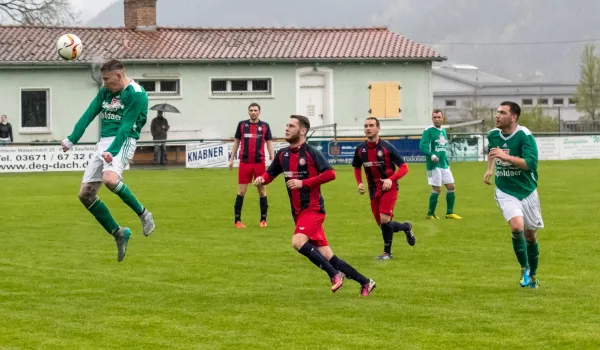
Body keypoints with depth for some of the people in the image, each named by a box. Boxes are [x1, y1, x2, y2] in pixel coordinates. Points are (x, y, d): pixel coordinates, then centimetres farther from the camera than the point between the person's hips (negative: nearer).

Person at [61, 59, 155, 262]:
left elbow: (126, 126, -17)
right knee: (85, 194, 2)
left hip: (123, 141, -8)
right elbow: (88, 115, 9)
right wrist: (71, 140, -2)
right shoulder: (105, 92, 14)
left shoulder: (136, 94, -9)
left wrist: (111, 151, -26)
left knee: (110, 179, -36)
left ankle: (143, 214, -16)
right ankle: (118, 234, 13)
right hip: (103, 142, 8)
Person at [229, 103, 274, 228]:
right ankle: (237, 220, 4)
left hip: (260, 162, 0)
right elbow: (236, 142, 13)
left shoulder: (265, 126, 5)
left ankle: (263, 220, 14)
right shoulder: (242, 124, 7)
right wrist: (231, 159, 9)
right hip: (245, 162, 0)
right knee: (241, 191, -1)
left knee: (262, 190, 4)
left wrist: (272, 160, -1)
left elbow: (269, 143, 7)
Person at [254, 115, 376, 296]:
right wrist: (261, 179, -4)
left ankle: (335, 274, -17)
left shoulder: (311, 153, -10)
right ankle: (365, 282, 16)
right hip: (298, 212, 7)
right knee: (327, 257, 6)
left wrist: (303, 183, -20)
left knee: (298, 241, -28)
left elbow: (330, 174, -19)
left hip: (313, 208, -7)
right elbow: (270, 174, 19)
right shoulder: (283, 154, 10)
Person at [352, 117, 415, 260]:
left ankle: (387, 252, -4)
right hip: (373, 190, 5)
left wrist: (391, 179, -22)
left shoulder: (387, 147, -11)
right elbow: (357, 168, 20)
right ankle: (406, 227, 37)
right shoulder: (360, 149, 2)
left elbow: (404, 167, -8)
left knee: (384, 219, -21)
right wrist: (359, 183, 3)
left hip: (388, 188, -5)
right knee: (383, 225, 6)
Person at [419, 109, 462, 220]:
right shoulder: (428, 131, -10)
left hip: (444, 164, 7)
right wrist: (431, 155, -34)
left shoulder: (443, 130, 13)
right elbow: (422, 146, -19)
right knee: (437, 189, -6)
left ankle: (449, 213, 18)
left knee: (451, 187, 6)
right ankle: (430, 214, 7)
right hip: (434, 165, -7)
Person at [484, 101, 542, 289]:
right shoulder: (493, 134, -2)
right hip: (505, 192, 1)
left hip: (527, 191, -1)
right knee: (517, 227, -23)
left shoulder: (524, 136, -17)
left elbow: (531, 163, -28)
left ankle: (533, 274, 31)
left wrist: (505, 156, -33)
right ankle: (524, 268, -2)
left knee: (530, 234, 9)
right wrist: (489, 169, 16)